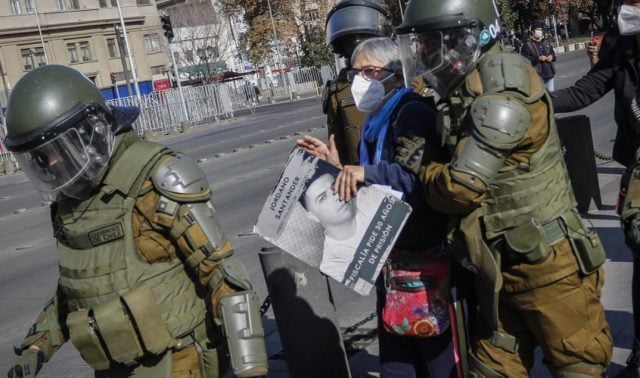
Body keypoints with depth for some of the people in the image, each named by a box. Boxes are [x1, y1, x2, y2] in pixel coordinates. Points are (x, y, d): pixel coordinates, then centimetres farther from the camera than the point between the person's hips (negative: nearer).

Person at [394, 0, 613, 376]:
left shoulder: (505, 91, -21)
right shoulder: (463, 93, 7)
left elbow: (463, 187, -22)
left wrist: (417, 168, -5)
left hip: (548, 266, -8)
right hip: (502, 269, 9)